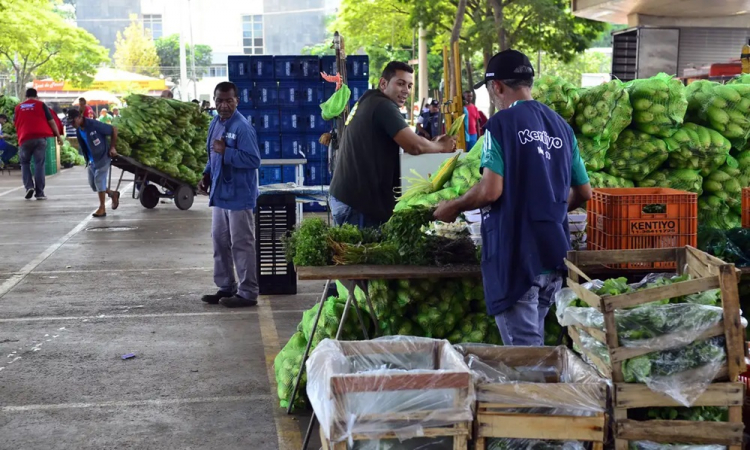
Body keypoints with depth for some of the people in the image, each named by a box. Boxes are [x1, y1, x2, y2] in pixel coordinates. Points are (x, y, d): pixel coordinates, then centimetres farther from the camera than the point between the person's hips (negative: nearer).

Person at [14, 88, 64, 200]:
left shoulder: (18, 107, 15)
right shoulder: (41, 105, 8)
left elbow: (14, 123, 27)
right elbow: (51, 121, 4)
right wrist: (58, 136, 11)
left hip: (25, 138, 1)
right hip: (40, 137, -1)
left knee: (25, 163, 17)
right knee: (39, 164, 1)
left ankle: (29, 186, -2)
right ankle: (39, 193, -1)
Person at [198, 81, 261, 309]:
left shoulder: (243, 127, -17)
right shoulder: (215, 123, 10)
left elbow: (254, 160, -22)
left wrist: (226, 152, -25)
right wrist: (207, 175, 8)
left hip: (239, 196, -9)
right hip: (219, 194, 9)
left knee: (242, 245, -1)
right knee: (220, 242, 15)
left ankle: (248, 292, 7)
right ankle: (226, 287, 27)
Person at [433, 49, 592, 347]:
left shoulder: (502, 124, -9)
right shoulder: (561, 126, 11)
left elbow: (491, 190, -18)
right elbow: (583, 192, 16)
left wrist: (453, 208, 0)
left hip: (516, 256, -7)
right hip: (554, 255, 7)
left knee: (523, 349, -2)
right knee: (534, 339, 19)